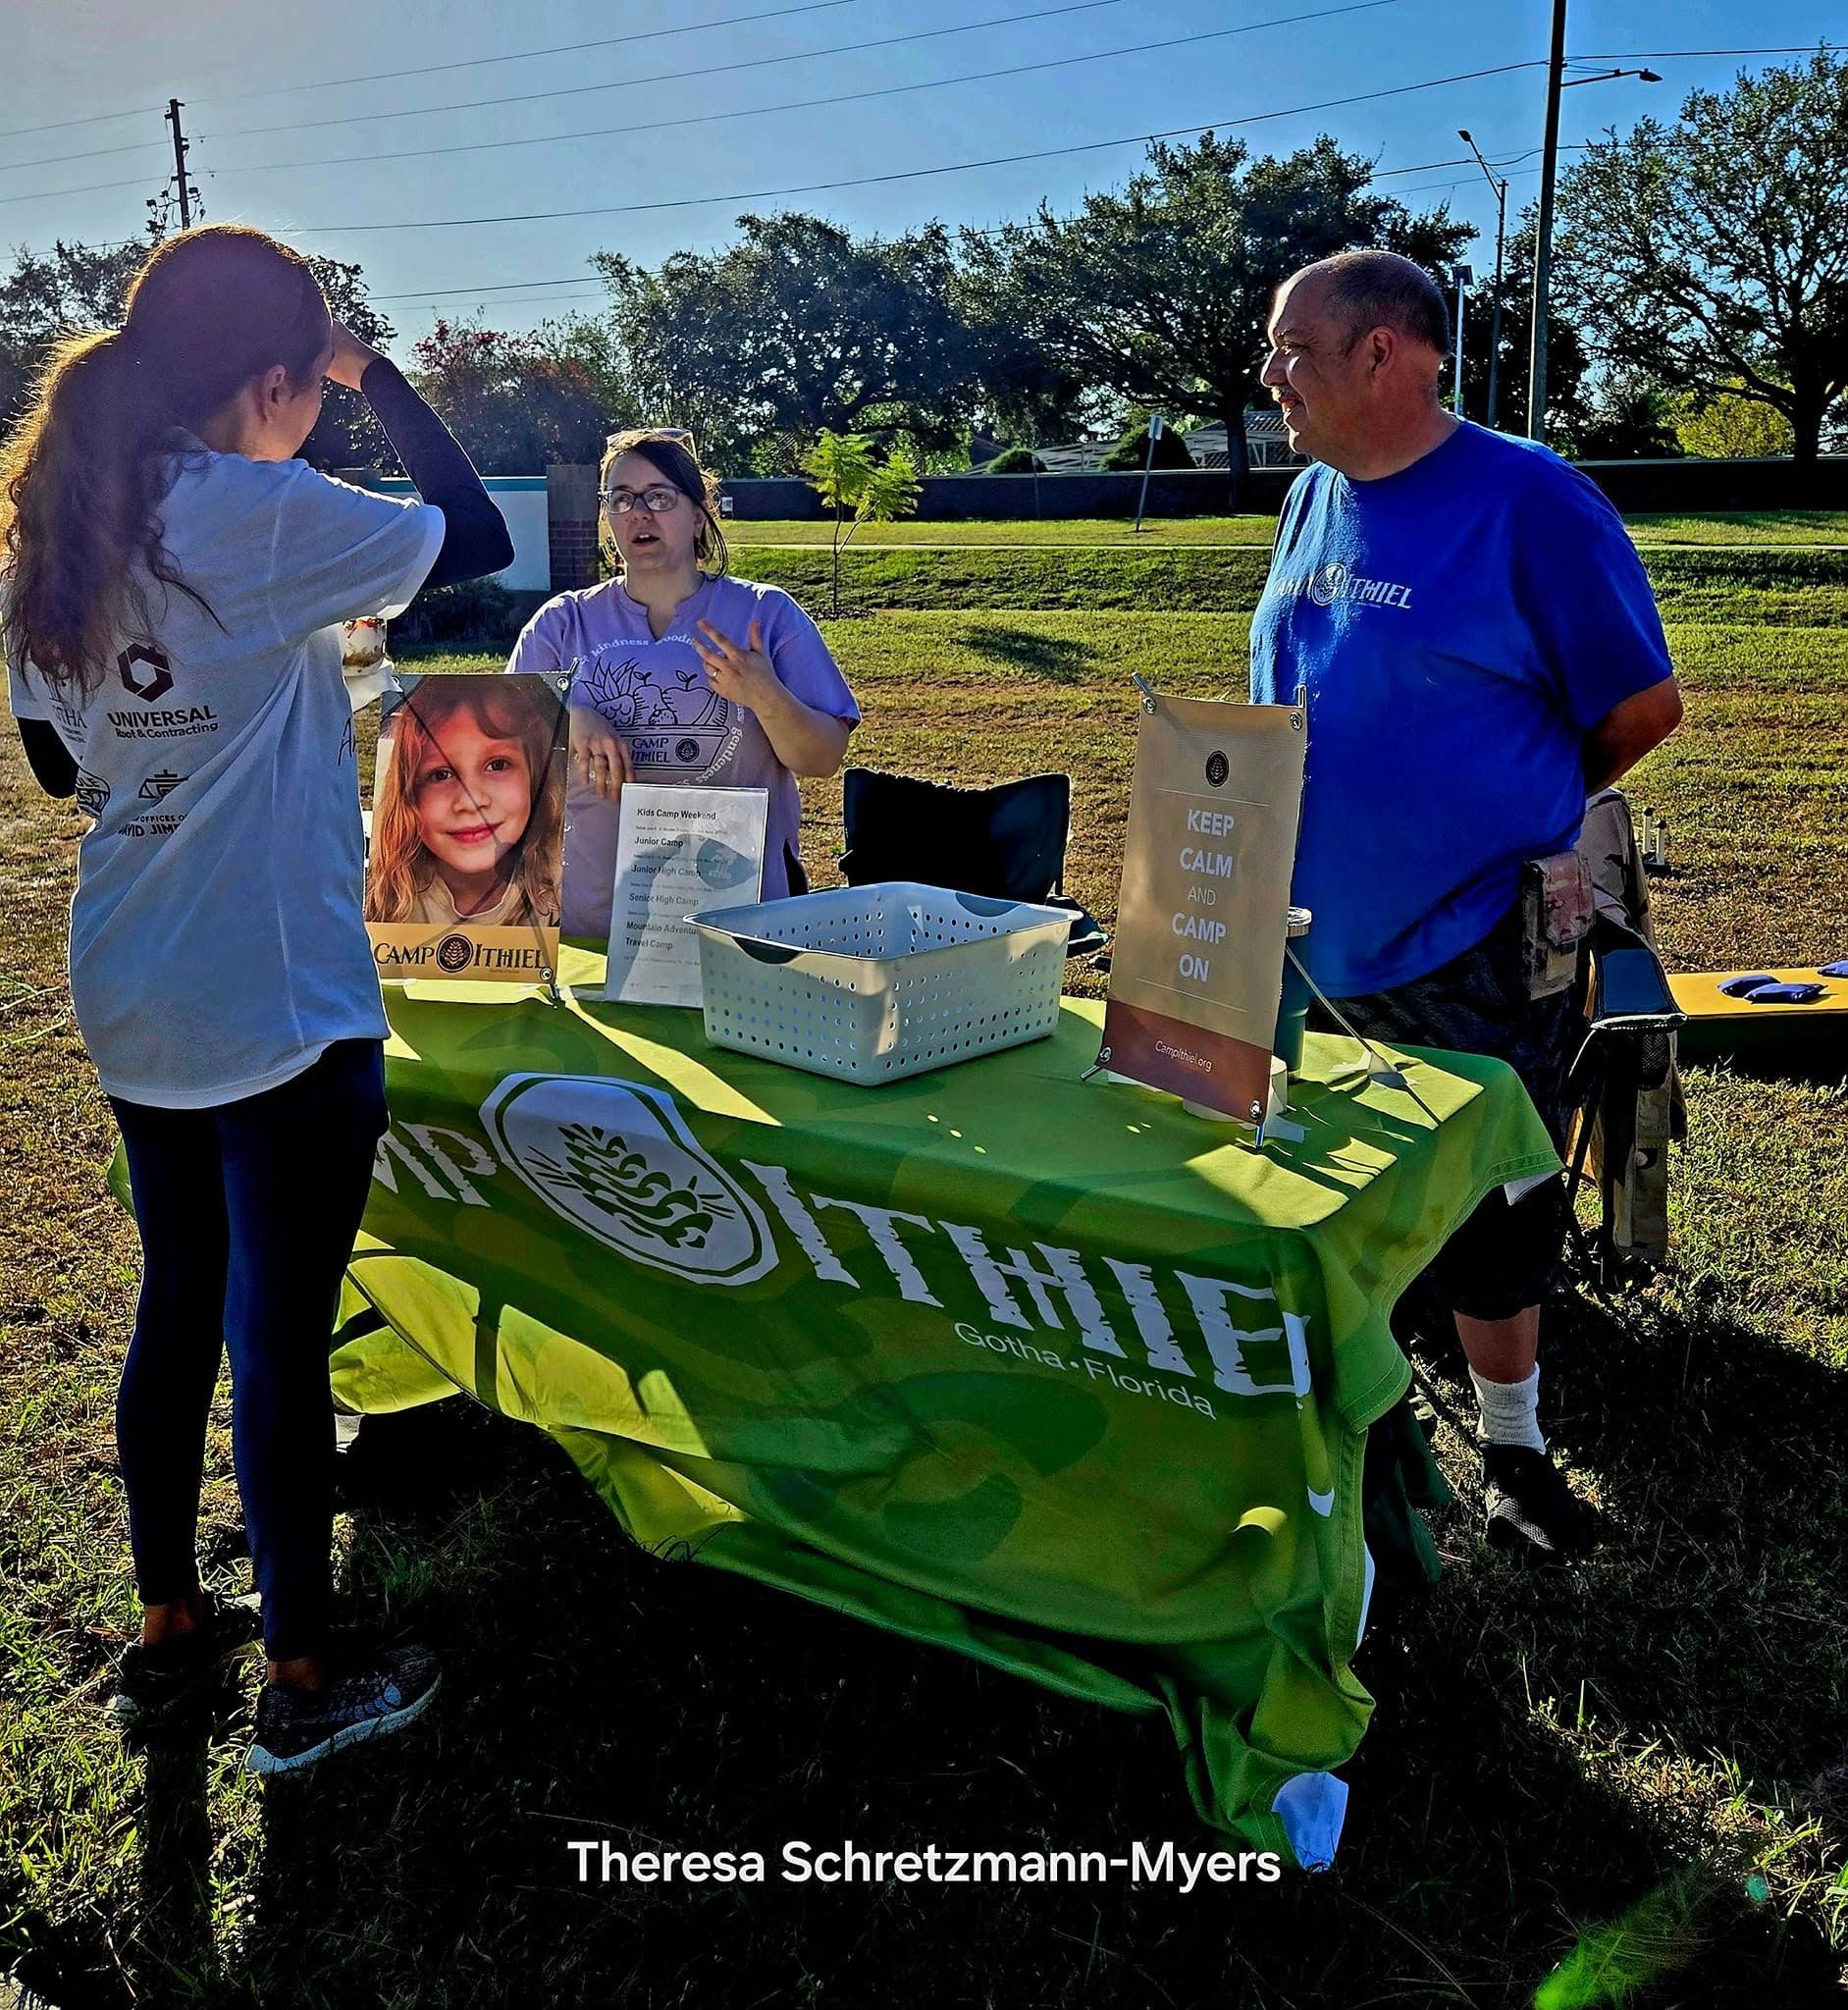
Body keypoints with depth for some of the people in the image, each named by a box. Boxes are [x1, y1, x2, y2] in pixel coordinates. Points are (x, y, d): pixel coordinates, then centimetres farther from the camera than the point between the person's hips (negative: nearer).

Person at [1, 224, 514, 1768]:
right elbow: (480, 537, -5)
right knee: (282, 1339, 4)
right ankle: (304, 1683, 21)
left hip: (133, 1005, 8)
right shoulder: (261, 517, -16)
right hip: (280, 1008, -7)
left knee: (178, 1306, 19)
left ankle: (168, 1635, 34)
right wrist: (377, 375, 4)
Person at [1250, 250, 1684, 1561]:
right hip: (1313, 940, 6)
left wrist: (1514, 821, 2)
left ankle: (1512, 1451, 29)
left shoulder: (1527, 501, -14)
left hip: (1473, 953, -6)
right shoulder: (1314, 498, 6)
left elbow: (1644, 706, -8)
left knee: (1492, 1218, 8)